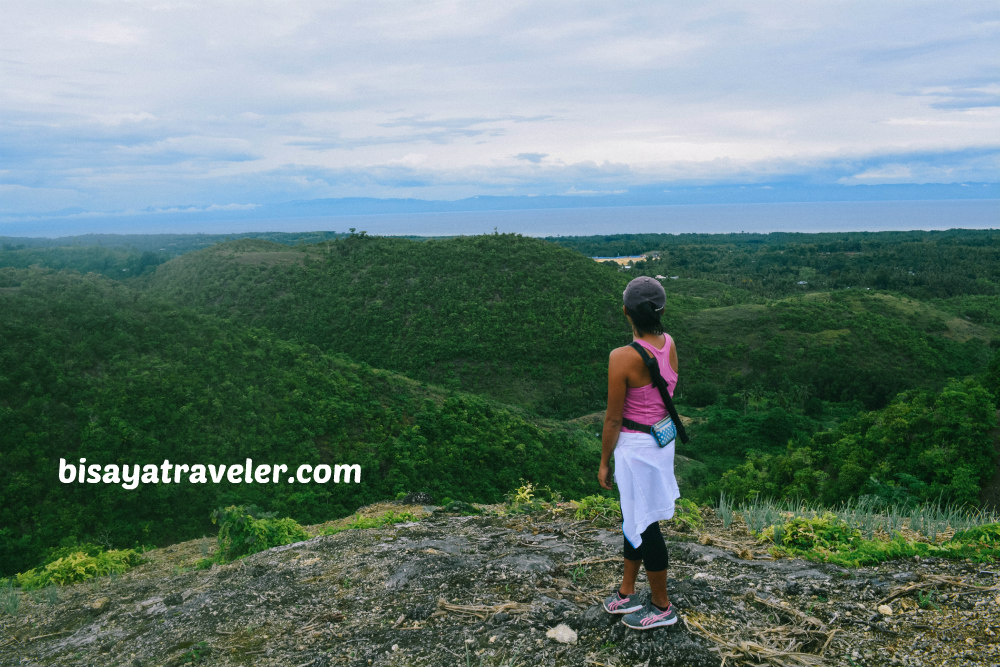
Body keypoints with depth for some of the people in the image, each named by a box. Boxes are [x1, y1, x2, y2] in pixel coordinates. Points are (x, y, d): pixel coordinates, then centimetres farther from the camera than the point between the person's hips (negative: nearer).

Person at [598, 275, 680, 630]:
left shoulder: (622, 358, -25)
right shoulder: (669, 345, -4)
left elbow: (614, 418, -18)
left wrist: (604, 462, -5)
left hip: (635, 446, -8)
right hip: (662, 439, 8)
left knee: (644, 524, 9)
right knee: (633, 518, 22)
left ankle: (662, 607, 26)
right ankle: (627, 592, 38)